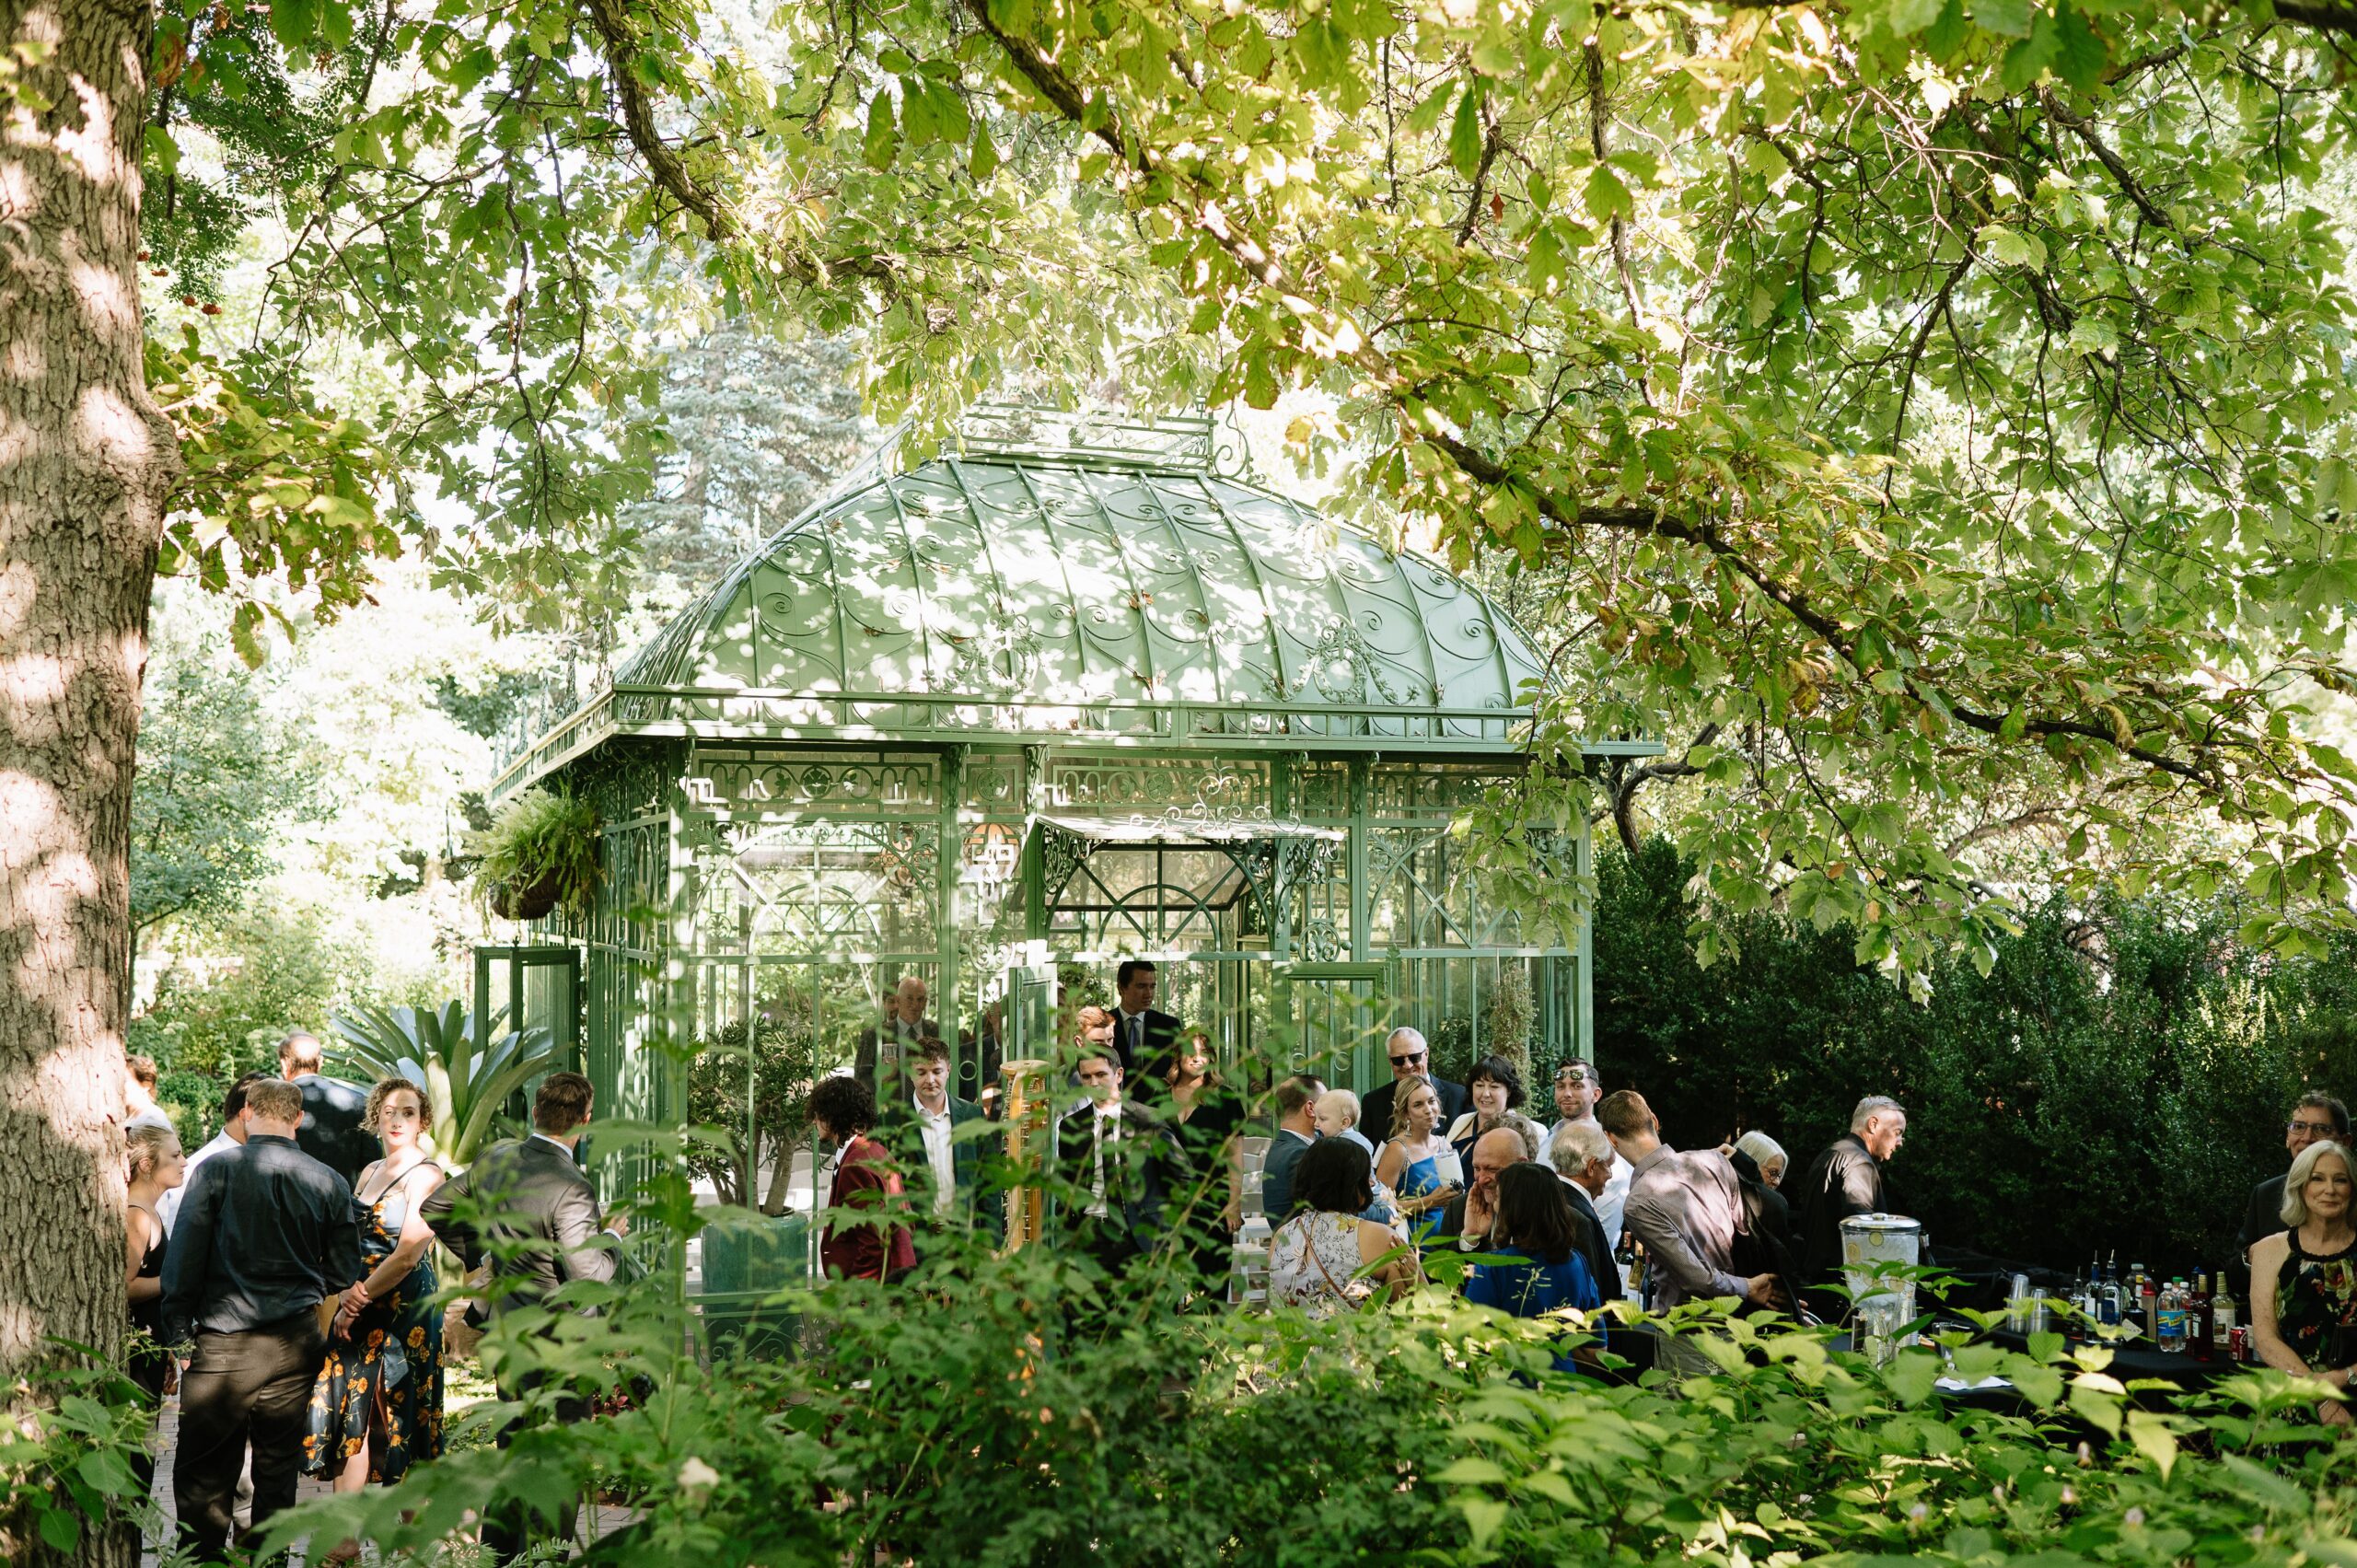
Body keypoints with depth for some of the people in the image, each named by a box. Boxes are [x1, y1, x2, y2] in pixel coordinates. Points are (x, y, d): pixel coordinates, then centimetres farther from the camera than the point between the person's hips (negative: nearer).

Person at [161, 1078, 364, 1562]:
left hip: (224, 1344, -3)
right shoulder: (330, 1182, 1)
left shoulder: (216, 1170, -5)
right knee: (278, 1472, 12)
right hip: (297, 1342, 3)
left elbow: (183, 1260, -6)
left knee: (202, 1475, 5)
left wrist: (177, 1336, 1)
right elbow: (343, 1274, 7)